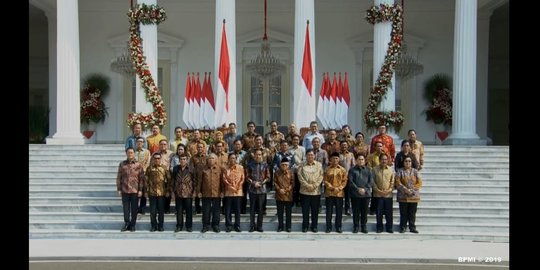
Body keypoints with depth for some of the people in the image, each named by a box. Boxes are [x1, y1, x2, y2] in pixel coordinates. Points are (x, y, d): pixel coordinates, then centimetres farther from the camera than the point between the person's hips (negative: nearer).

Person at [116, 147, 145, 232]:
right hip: (124, 190, 1)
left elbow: (141, 178, 0)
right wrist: (119, 189, 2)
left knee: (134, 209, 6)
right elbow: (119, 177, 7)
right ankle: (127, 224, 18)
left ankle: (132, 225, 16)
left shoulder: (138, 165, 0)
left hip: (135, 190, -1)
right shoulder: (122, 164, 5)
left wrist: (140, 190, -5)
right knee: (125, 208, 6)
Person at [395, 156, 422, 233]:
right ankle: (402, 228, 10)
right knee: (403, 213, 3)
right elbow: (398, 183, -7)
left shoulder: (415, 171, 8)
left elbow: (419, 183, 2)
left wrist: (412, 189, -12)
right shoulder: (400, 171, 2)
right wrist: (405, 189, -17)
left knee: (412, 213, 6)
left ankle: (412, 228, 14)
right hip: (403, 196, -2)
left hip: (414, 196, 2)